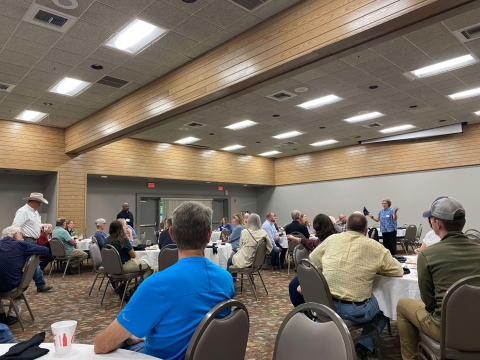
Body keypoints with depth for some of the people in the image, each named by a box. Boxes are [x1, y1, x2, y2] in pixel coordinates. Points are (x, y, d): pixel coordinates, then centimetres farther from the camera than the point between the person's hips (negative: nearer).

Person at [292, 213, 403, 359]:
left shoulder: (331, 239, 4)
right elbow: (398, 271, 6)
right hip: (356, 310, -3)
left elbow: (310, 263, 14)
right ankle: (364, 345, 12)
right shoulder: (374, 247, -5)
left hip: (325, 304, 3)